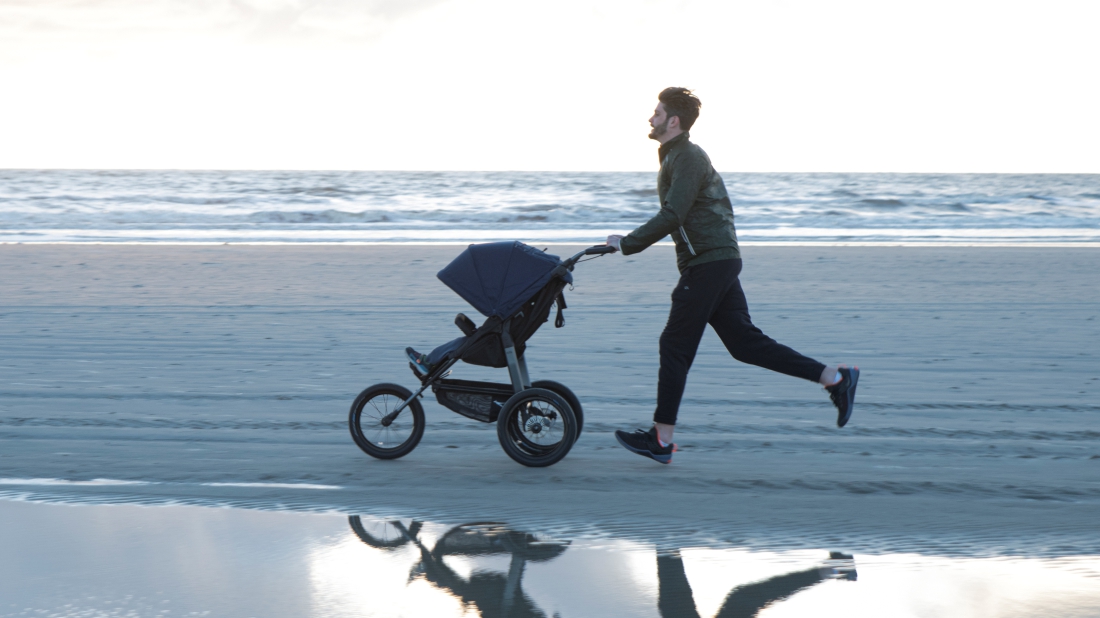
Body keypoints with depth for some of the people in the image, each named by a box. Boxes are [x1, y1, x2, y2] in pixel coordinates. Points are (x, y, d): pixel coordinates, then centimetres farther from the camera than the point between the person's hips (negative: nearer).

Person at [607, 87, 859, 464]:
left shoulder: (688, 157, -12)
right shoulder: (677, 157, 20)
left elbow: (672, 216, -21)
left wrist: (627, 243, -14)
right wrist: (630, 242, 20)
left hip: (709, 263, -10)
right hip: (717, 262, 10)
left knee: (675, 345, -4)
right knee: (744, 342, 7)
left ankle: (661, 440, 2)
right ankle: (835, 378, 6)